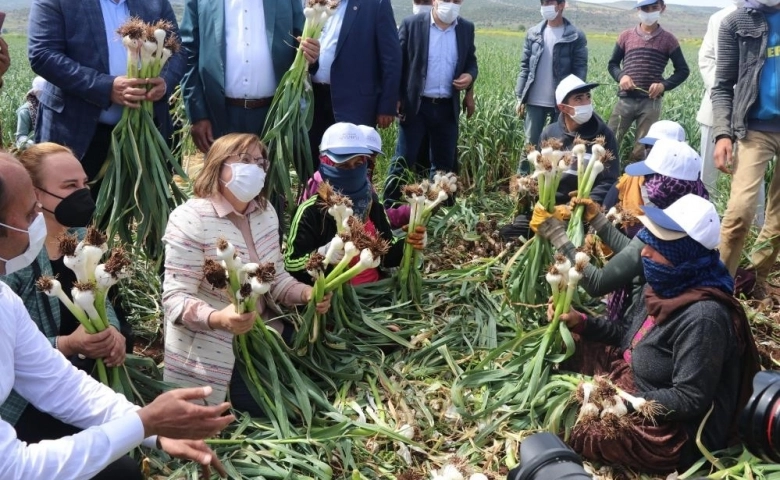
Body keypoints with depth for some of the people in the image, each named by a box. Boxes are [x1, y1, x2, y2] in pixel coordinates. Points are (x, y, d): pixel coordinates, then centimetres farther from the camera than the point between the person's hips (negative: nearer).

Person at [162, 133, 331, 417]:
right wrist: (218, 318, -41)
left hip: (261, 334, 7)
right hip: (211, 352, -7)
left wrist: (306, 293, -13)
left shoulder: (266, 213, 2)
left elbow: (276, 277, 8)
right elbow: (175, 298, -22)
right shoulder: (190, 219, -19)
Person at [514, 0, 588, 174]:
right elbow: (525, 67, 9)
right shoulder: (533, 33, 8)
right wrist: (520, 97, 3)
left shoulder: (575, 36, -2)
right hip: (535, 102, 2)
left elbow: (580, 70, -3)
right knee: (530, 145, 5)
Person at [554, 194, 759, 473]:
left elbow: (689, 400, -30)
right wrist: (580, 322, -1)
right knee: (577, 348, 8)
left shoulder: (702, 317, -31)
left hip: (674, 432, -9)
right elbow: (628, 334, 13)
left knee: (574, 429, -22)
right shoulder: (664, 287, -2)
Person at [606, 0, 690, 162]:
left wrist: (664, 85, -11)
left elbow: (683, 70, 7)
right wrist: (621, 76, -7)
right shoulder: (626, 36, 8)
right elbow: (612, 64, 15)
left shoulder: (667, 39, 4)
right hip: (625, 100, 1)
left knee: (641, 151, 1)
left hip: (651, 102, -1)